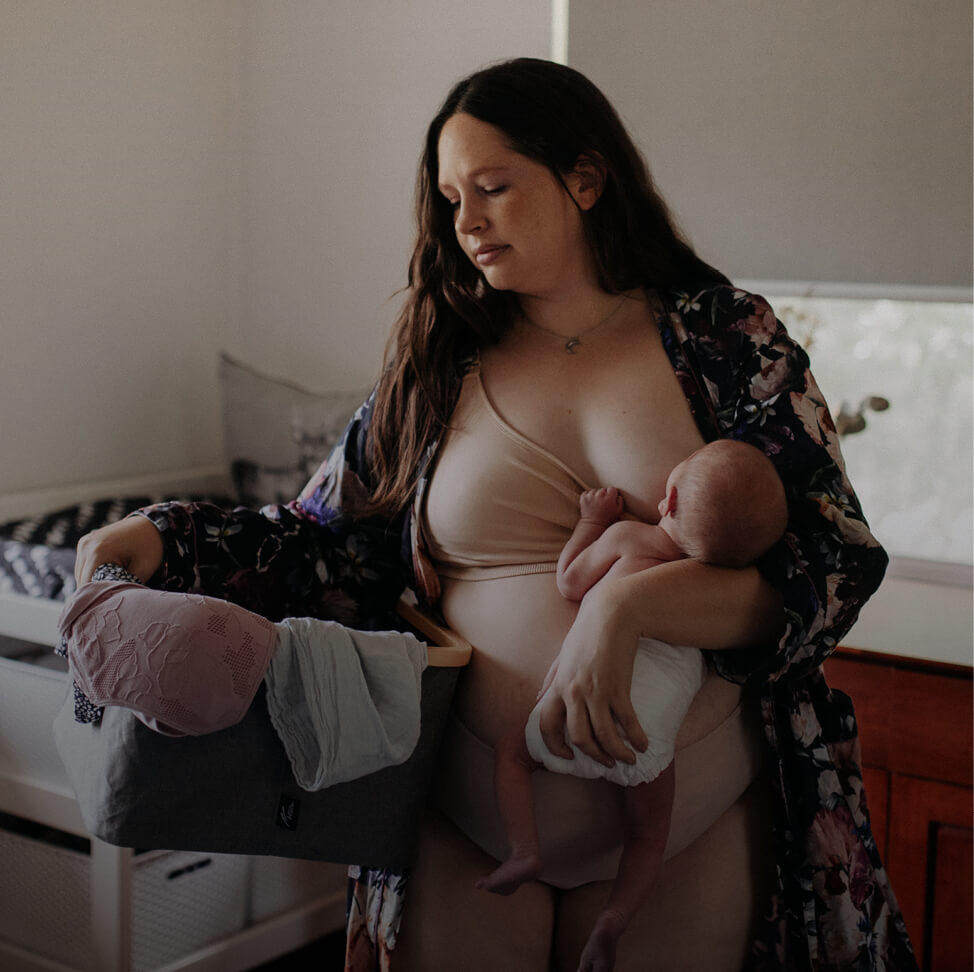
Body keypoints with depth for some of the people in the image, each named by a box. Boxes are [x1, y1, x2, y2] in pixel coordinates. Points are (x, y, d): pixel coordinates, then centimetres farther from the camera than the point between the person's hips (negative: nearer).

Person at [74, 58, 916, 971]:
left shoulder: (729, 338, -4)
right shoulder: (438, 362, 4)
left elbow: (839, 562, -13)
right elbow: (327, 547, 7)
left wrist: (626, 603, -27)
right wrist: (166, 538, -9)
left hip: (689, 830, -1)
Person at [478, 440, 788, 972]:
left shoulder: (627, 537, 0)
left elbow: (570, 582, 13)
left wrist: (592, 519, 25)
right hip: (650, 732, 2)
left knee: (512, 750, 24)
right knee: (647, 836, 21)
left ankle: (524, 850, 9)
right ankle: (612, 921, 7)